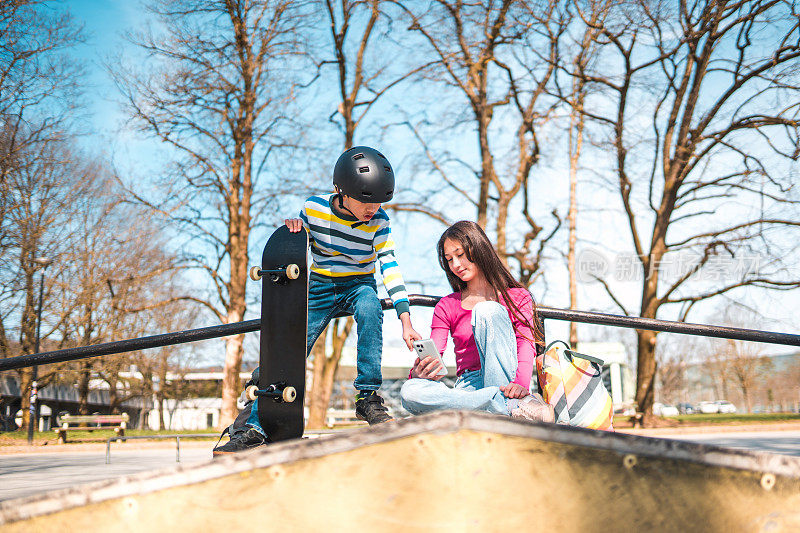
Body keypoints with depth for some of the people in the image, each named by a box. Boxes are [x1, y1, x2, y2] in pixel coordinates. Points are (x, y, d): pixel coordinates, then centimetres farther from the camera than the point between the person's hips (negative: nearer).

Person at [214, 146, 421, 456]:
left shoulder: (379, 223, -15)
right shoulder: (314, 208, -13)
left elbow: (391, 269, -20)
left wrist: (406, 321, -29)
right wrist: (294, 228, -20)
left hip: (359, 285, -1)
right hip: (320, 287, 1)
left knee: (370, 309, -37)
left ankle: (368, 398, -27)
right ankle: (252, 428, -5)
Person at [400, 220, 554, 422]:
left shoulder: (517, 297, 10)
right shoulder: (446, 307, 17)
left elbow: (527, 344, -7)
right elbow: (432, 358, 6)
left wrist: (521, 383, -29)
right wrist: (418, 373, -20)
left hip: (506, 382, -2)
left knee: (487, 309, -23)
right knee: (409, 392, -30)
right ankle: (514, 406, -39)